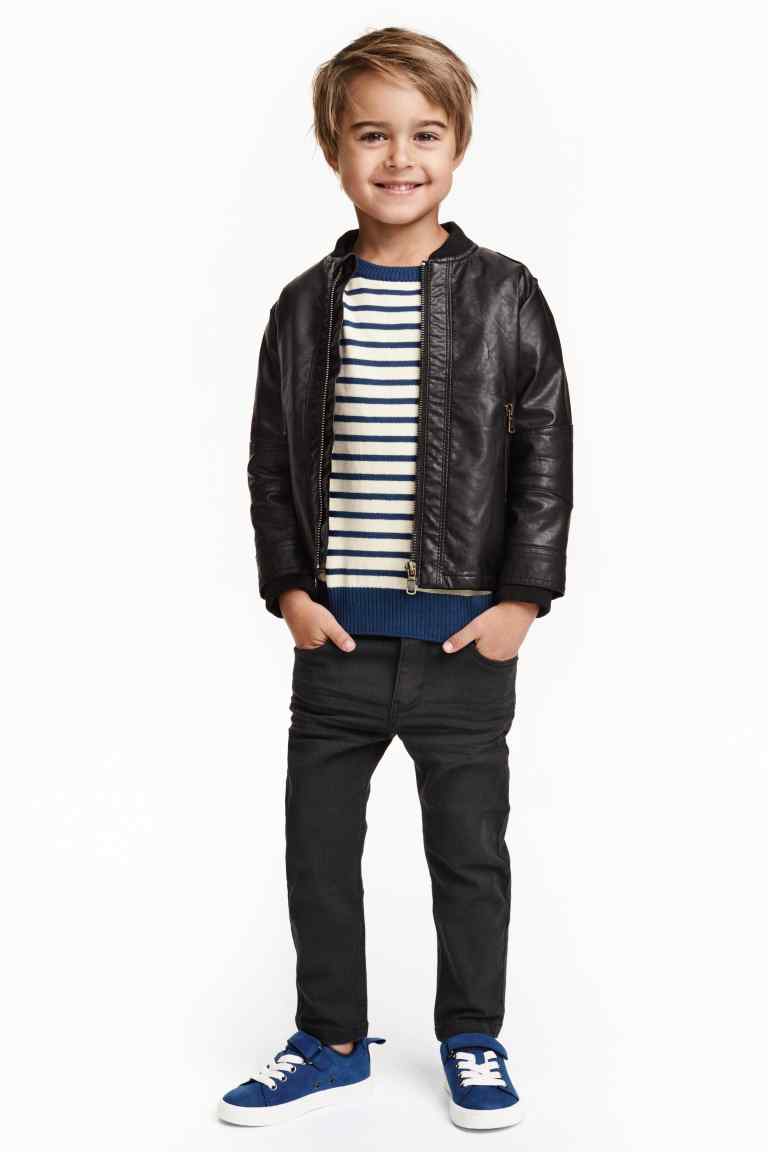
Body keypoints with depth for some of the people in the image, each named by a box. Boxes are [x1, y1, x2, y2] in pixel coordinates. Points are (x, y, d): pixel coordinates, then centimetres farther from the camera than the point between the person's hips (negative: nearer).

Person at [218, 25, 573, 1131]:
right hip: (337, 638, 3)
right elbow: (273, 459, 5)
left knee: (471, 852, 11)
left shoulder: (505, 296, -4)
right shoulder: (307, 306, 2)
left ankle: (472, 1037, 31)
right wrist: (288, 585, -3)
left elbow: (545, 453, -3)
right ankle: (332, 1040, 31)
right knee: (317, 847, 13)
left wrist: (523, 595, -7)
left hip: (466, 640, -2)